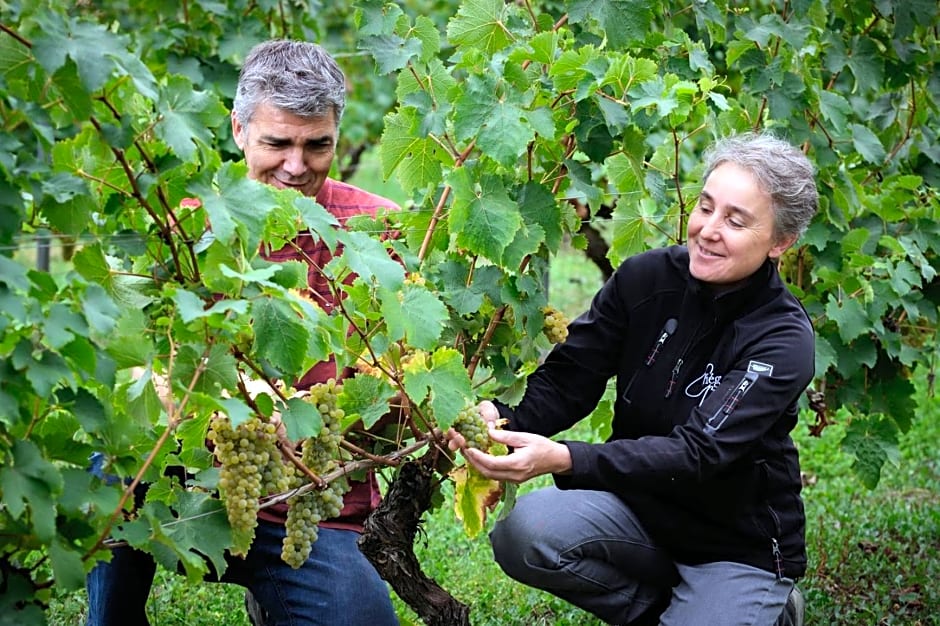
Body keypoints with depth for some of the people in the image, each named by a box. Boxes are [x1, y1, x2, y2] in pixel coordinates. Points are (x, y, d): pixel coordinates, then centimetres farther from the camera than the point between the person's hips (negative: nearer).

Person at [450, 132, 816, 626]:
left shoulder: (784, 340, -20)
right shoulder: (646, 278, -7)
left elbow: (697, 452, -30)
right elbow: (567, 380, -8)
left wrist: (563, 460, -44)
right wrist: (504, 419, -31)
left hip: (741, 544, -3)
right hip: (643, 509, 3)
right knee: (528, 529, -26)